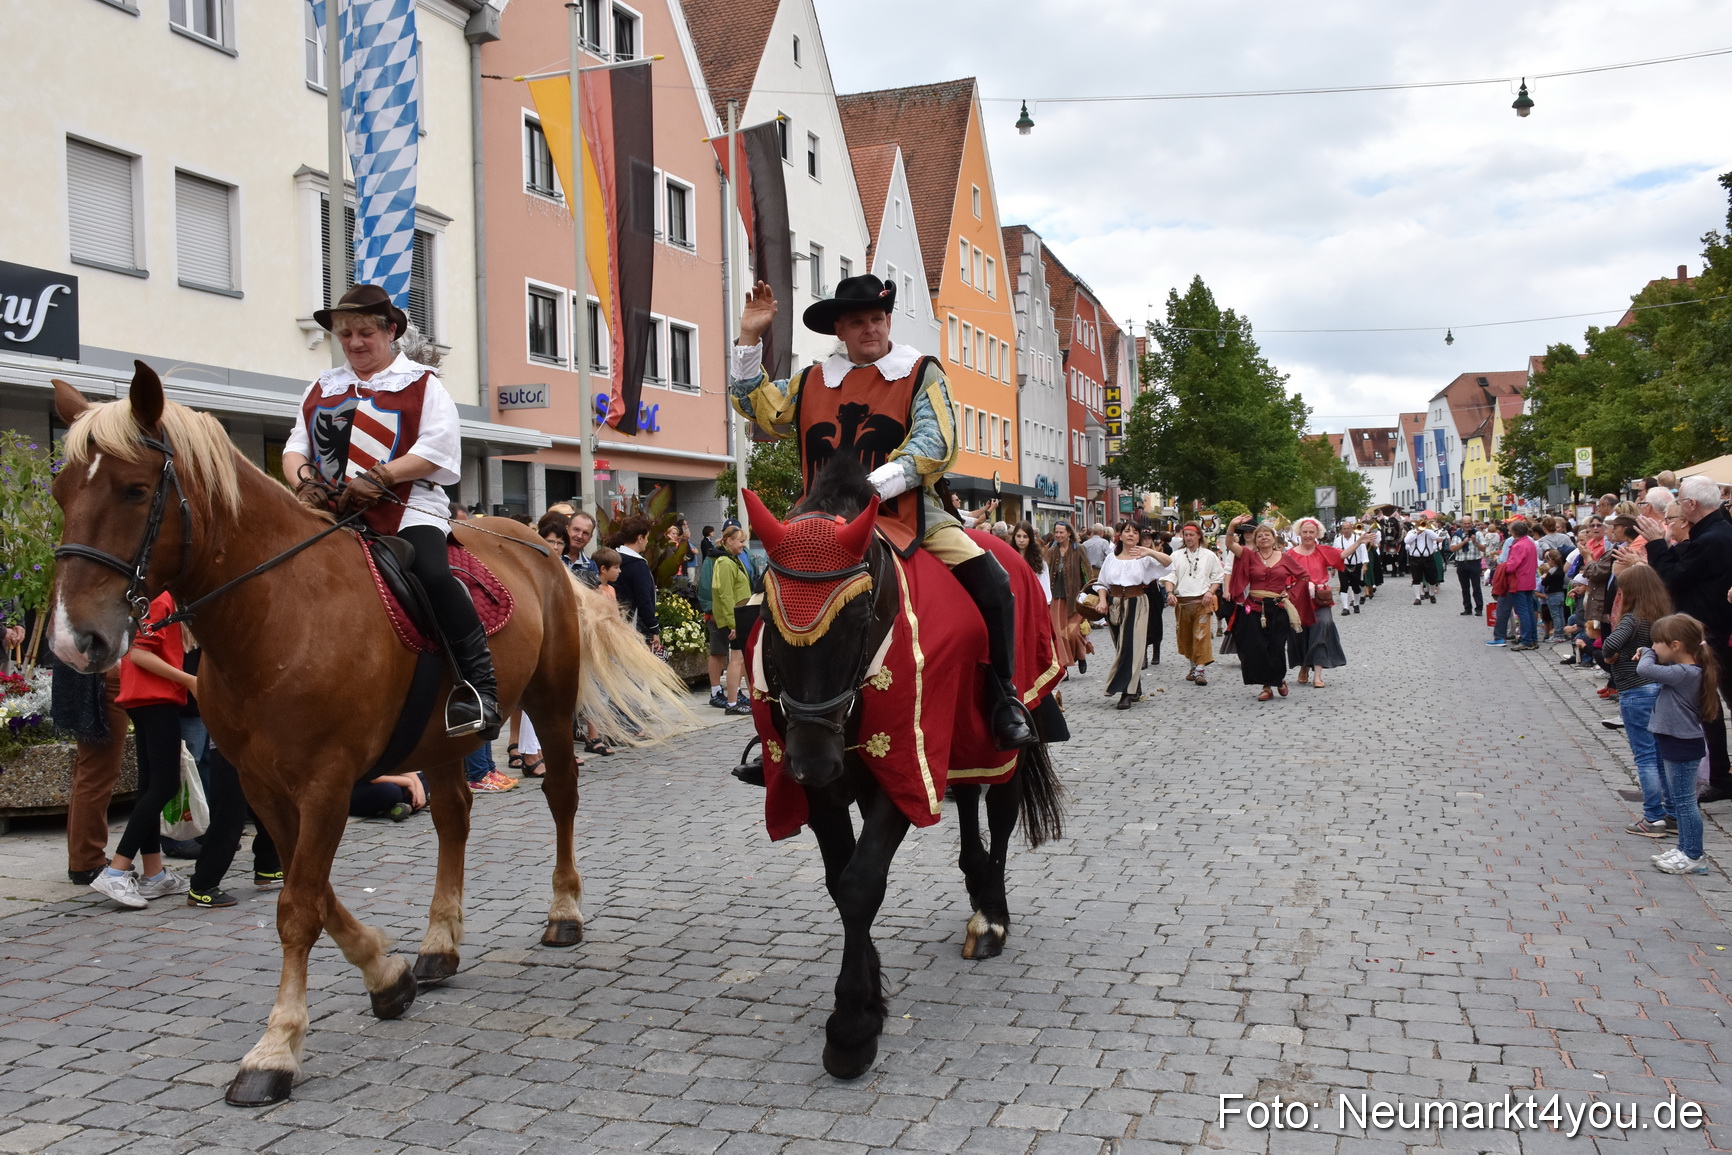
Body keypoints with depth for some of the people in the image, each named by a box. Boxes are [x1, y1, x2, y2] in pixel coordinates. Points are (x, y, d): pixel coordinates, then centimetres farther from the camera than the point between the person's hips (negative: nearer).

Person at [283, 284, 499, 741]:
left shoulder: (422, 384, 8)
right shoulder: (322, 389, 23)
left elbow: (436, 448, -6)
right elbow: (296, 446, 20)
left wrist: (379, 478, -17)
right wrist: (304, 481, -3)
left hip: (405, 508, -5)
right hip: (331, 514, 6)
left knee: (432, 573, -32)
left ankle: (480, 685, -28)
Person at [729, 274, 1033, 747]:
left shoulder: (921, 373, 4)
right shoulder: (812, 382, 15)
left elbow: (932, 444, -8)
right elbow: (759, 407, 18)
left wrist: (872, 487, -21)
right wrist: (750, 338, 8)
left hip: (911, 513, -3)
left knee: (991, 581, -21)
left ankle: (1003, 696, -5)